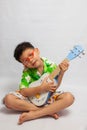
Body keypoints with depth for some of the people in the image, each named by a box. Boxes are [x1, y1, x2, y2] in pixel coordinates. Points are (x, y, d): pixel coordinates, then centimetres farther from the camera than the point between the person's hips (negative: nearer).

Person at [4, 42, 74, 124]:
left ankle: (33, 114, -29)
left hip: (48, 97, 0)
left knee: (69, 97, -28)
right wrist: (41, 88, -32)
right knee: (8, 99, -26)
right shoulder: (27, 72, -12)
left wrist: (61, 73, -28)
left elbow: (54, 88, -13)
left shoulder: (51, 65, -11)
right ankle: (48, 111, -24)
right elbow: (23, 92, -20)